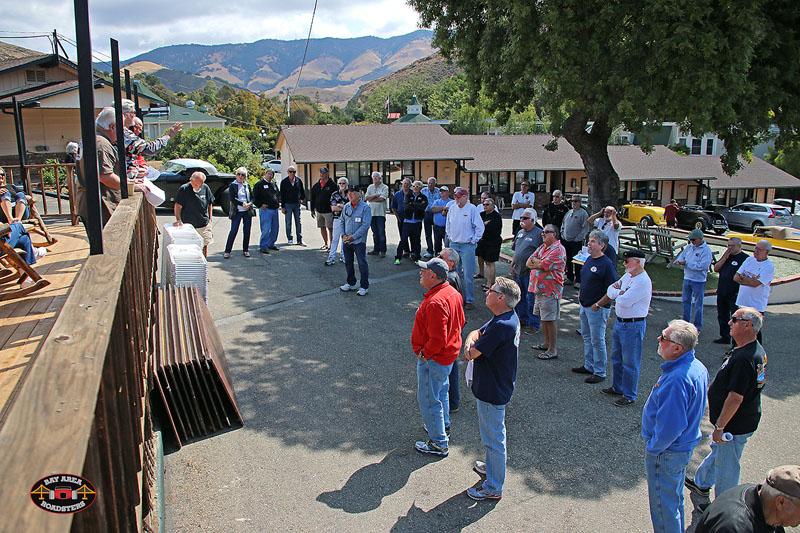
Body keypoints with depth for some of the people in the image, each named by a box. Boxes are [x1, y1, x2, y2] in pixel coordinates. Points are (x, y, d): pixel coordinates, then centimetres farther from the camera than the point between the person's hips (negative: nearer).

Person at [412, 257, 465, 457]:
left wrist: (423, 353, -17)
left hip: (433, 359, -10)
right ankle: (443, 424, 49)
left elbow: (437, 339, -32)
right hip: (449, 353, 10)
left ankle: (438, 444, 18)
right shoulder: (452, 292, -1)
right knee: (441, 391, 28)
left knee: (428, 399, 5)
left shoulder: (435, 303, -32)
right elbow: (461, 322, 11)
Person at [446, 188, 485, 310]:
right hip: (454, 245, 6)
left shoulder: (472, 209, -10)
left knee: (468, 275, -4)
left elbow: (480, 227, -7)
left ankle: (469, 300, 6)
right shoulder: (452, 208, 7)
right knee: (455, 273, 10)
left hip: (467, 246, -5)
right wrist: (450, 237, 13)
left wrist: (473, 241, -6)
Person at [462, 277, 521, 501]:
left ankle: (493, 488, 21)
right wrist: (470, 341, -17)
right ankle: (492, 464, 49)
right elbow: (476, 333, 5)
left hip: (492, 392, -10)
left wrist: (471, 347, -4)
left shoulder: (501, 326, -31)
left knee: (493, 438, 6)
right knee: (492, 433, 28)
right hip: (495, 387, 10)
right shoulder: (509, 317, 2)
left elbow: (473, 353, -27)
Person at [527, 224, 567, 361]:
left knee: (550, 320, -4)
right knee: (544, 318, 18)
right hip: (539, 288, 9)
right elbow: (528, 263, 7)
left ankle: (553, 350, 3)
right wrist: (539, 264, -12)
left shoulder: (558, 250, -15)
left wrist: (534, 260, -2)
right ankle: (547, 343, 32)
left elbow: (542, 265, -22)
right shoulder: (542, 247, 14)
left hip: (550, 291, -9)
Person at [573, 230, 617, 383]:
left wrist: (598, 304, -18)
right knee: (587, 337, 19)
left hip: (597, 309, -9)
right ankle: (588, 366, 33)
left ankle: (600, 372, 11)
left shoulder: (606, 264, -19)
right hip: (585, 306, 9)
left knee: (597, 341, 0)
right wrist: (581, 293, 11)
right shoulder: (589, 259, 8)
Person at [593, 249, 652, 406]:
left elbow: (624, 301, -25)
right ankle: (617, 388, 37)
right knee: (616, 358, 21)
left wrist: (616, 291, -8)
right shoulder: (627, 275, 8)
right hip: (619, 322, 9)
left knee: (630, 363, 2)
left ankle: (629, 396, 14)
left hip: (633, 326, -9)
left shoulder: (643, 281, -21)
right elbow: (611, 290, 13)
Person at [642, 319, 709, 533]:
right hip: (683, 446, 10)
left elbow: (670, 426, -31)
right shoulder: (697, 366, -2)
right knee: (675, 498, 27)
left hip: (666, 452, -10)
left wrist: (653, 448, -14)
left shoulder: (676, 379, -34)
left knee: (663, 504, 10)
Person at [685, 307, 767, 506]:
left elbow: (735, 398, -30)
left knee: (727, 467, 7)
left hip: (735, 426, -10)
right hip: (745, 420, 10)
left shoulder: (743, 359, -32)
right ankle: (701, 484, 48)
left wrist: (720, 426, -21)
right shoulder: (757, 351, 2)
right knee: (718, 450, 27)